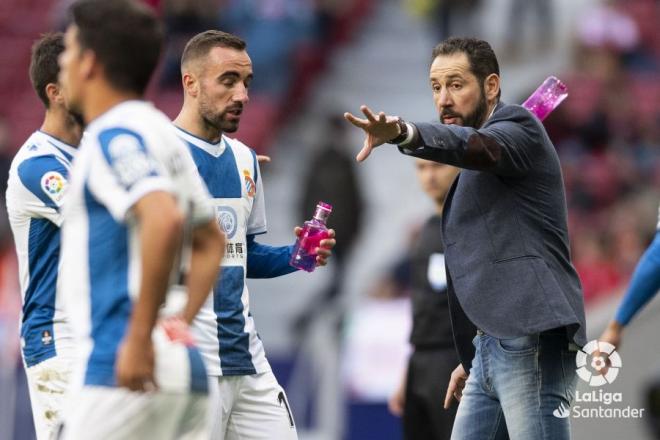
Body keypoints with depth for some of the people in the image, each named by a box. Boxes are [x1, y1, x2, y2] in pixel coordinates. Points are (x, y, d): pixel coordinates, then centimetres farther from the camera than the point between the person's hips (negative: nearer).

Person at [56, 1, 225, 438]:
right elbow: (211, 241, 29)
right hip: (184, 365, 9)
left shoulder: (113, 137, -10)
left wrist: (140, 337, -24)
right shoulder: (165, 135, 19)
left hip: (123, 371, -9)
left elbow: (165, 219, -27)